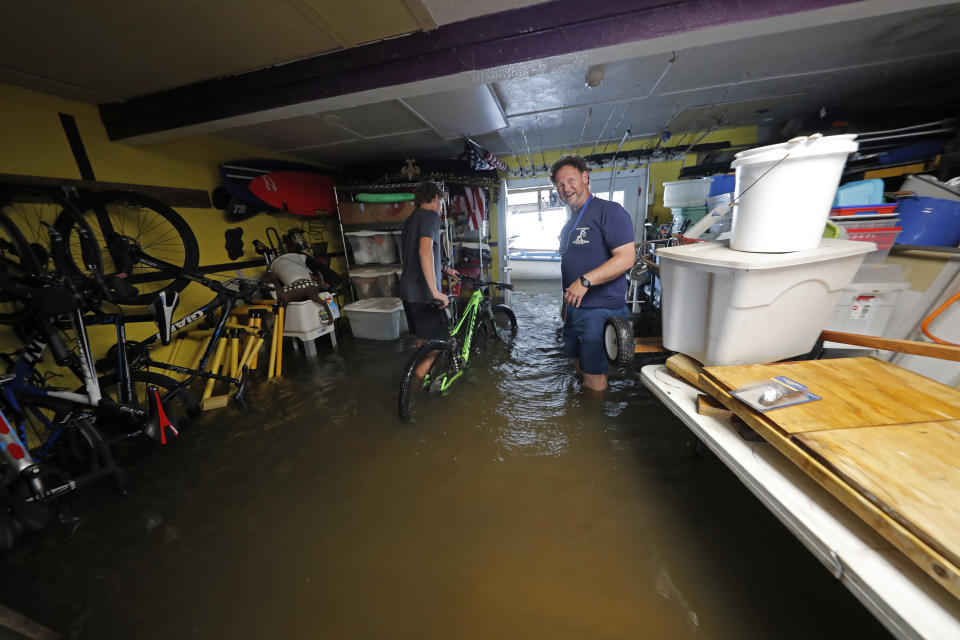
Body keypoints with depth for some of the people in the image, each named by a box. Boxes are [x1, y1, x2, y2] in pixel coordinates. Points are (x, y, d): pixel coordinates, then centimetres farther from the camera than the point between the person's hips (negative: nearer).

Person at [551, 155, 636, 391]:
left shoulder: (609, 211, -9)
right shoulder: (569, 223, 18)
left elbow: (626, 258, -19)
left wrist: (585, 281, -28)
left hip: (599, 310, -8)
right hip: (574, 309, 9)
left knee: (593, 373, -1)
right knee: (578, 365, 19)